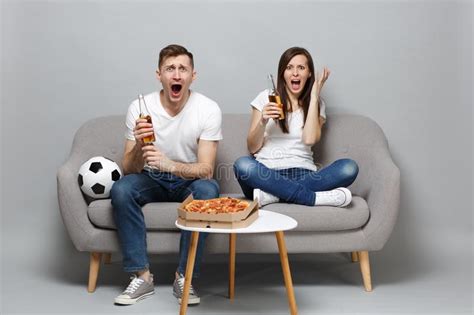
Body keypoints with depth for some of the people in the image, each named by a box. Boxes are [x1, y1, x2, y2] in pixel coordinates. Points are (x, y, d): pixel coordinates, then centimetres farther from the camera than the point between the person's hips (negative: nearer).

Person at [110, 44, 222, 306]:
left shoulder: (208, 110, -17)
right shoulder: (139, 108, -14)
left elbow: (206, 170, -22)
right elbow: (128, 170, -13)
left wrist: (169, 164, -41)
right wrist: (139, 146, -36)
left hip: (190, 180, -1)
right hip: (152, 179, 1)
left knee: (208, 190, -34)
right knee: (121, 189, -28)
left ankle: (184, 277, -20)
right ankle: (142, 276, -18)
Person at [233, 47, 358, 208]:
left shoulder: (316, 104, 13)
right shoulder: (266, 97, 10)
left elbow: (309, 139, -8)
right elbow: (252, 148, 7)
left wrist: (314, 97, -1)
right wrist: (263, 122, -12)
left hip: (303, 174, 1)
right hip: (268, 173, -1)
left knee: (349, 167, -26)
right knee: (242, 164, -34)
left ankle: (273, 194, -30)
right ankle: (314, 197, -32)